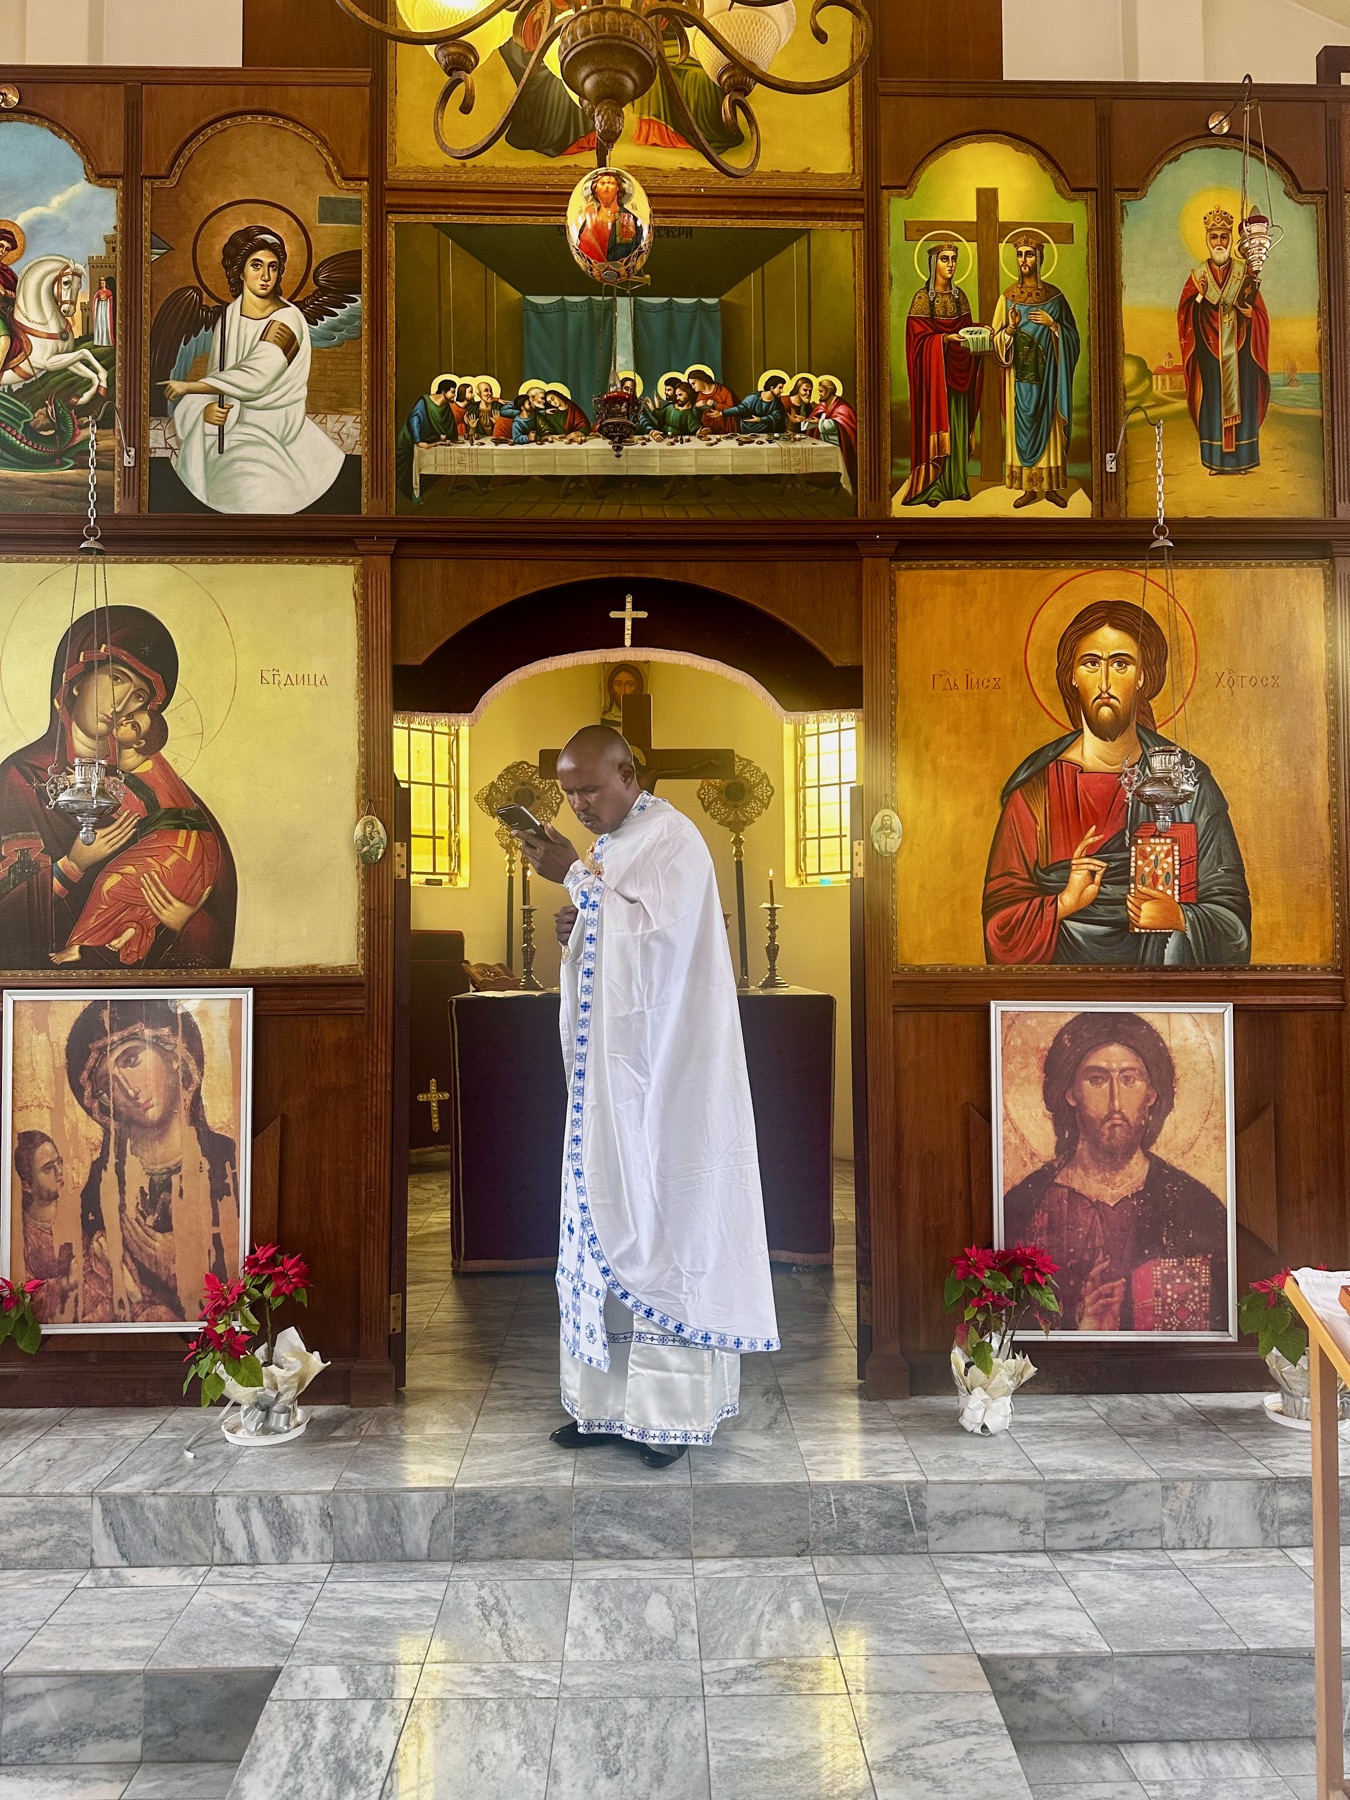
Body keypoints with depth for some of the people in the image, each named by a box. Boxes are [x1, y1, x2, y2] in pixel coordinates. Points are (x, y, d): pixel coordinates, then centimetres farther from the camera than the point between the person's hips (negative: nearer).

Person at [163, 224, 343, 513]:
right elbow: (217, 374, 8)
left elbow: (252, 378, -23)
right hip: (230, 419, 6)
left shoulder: (286, 320, -14)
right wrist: (208, 407, -16)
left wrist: (188, 387, -16)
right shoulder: (230, 315, 5)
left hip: (271, 428, -6)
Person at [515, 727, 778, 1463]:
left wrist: (575, 876, -20)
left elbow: (652, 939, -24)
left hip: (667, 1078, -8)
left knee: (665, 1230, -2)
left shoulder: (672, 838, -11)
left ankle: (673, 1409, 9)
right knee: (606, 1228, 11)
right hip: (610, 1075, 8)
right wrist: (577, 933, -1)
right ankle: (607, 1400, 21)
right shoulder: (607, 849, 15)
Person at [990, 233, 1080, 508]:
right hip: (1020, 373, 0)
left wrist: (1052, 324, -12)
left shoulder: (1054, 294, 2)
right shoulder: (1008, 296, 3)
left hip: (1046, 372, 0)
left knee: (1048, 424, 2)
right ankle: (1029, 488, 8)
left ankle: (1051, 487, 10)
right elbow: (997, 338, 2)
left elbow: (1071, 335, 5)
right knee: (1023, 425, 2)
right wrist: (1011, 327, -17)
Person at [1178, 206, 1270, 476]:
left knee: (1241, 399, 1)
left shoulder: (1245, 273, 3)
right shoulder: (1198, 275, 3)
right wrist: (1200, 297, -19)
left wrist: (1249, 310, -21)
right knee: (1213, 400, 1)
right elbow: (1185, 315, -1)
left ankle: (1242, 458, 8)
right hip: (1210, 351, 0)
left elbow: (1261, 315, 1)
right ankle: (1215, 460, 8)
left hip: (1240, 351, 0)